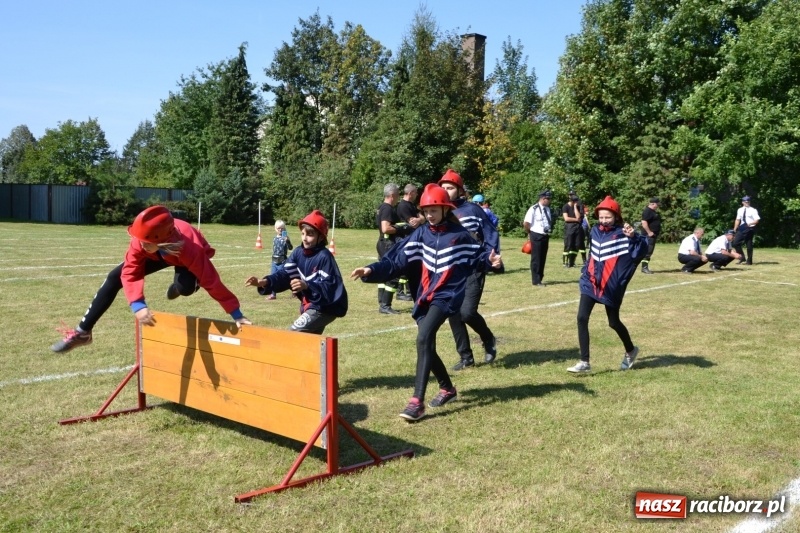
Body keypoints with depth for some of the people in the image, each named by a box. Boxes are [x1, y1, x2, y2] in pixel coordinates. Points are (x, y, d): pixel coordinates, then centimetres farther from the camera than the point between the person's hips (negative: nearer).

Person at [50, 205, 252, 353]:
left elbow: (212, 282, -41)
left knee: (186, 287, -37)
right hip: (159, 254, 3)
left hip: (184, 257, -3)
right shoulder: (142, 239, -37)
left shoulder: (191, 249, -46)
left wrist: (237, 315, -40)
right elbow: (130, 272, -33)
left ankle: (178, 284, 5)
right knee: (115, 277, -6)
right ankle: (83, 332, 5)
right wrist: (138, 306, -49)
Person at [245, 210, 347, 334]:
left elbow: (330, 287, -26)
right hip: (309, 305, 9)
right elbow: (285, 274, -6)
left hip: (326, 307, -8)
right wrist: (265, 282, -22)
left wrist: (307, 286, -41)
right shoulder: (298, 252, 1)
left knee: (294, 332, -18)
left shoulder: (324, 257, -20)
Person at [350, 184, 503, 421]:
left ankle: (417, 401, -22)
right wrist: (372, 270, -12)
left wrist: (491, 260, -21)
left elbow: (478, 254, 2)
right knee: (426, 345, 10)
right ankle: (447, 388, 36)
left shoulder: (459, 234, -5)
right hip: (425, 296, 6)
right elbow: (398, 259, -1)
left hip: (447, 295, -6)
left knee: (424, 339, -23)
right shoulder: (421, 233, 5)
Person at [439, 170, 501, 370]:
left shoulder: (473, 210, -4)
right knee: (454, 315, 4)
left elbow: (491, 235, -2)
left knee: (467, 312, -16)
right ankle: (465, 357, 19)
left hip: (473, 270, -4)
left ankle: (488, 339, 14)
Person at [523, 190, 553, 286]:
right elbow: (526, 223, -16)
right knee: (536, 259, -1)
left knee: (543, 259, 13)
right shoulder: (534, 209, -15)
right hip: (536, 236, -7)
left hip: (545, 236, 7)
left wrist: (549, 230, 12)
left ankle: (540, 279, 23)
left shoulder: (547, 208, 10)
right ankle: (536, 281, 5)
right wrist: (529, 232, -3)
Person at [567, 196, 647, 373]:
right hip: (590, 282, 5)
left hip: (611, 286, -5)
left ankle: (630, 351, 39)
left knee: (613, 323, 10)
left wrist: (633, 237, -42)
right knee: (582, 318, -8)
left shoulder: (622, 234, -12)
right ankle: (584, 362, -2)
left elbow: (641, 251, -26)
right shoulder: (595, 231, 6)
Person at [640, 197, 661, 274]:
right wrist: (649, 232, -24)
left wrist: (656, 233, 21)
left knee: (649, 252, 11)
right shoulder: (647, 211, -14)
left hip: (653, 235, 11)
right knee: (647, 251, -12)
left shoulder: (654, 211, 19)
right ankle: (644, 268, -11)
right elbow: (644, 222, -23)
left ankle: (645, 267, 15)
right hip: (648, 235, -11)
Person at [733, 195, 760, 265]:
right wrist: (735, 229, 9)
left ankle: (749, 261, 11)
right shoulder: (740, 210, 11)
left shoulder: (753, 210, -5)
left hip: (750, 229, -5)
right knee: (735, 243, 0)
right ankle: (742, 257, 13)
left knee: (749, 245, 1)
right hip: (741, 229, 6)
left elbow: (757, 220, -10)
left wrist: (750, 224, -28)